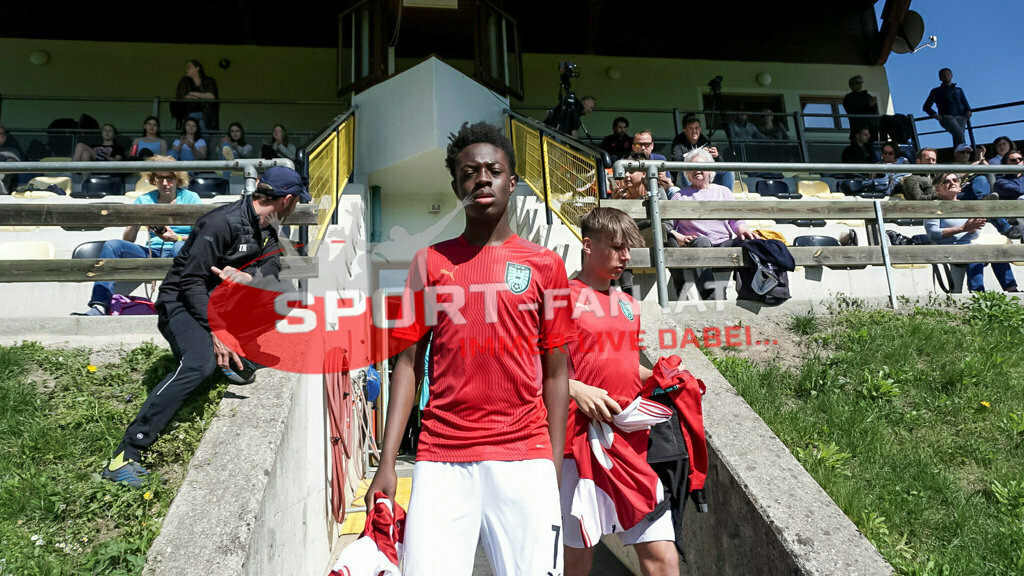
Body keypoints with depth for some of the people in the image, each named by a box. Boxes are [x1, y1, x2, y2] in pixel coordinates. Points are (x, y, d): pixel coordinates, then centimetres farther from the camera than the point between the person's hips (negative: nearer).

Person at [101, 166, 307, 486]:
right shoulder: (223, 222, -21)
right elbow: (191, 281, -23)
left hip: (220, 303, 9)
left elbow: (272, 270, -4)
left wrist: (247, 277, -28)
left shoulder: (266, 230, 7)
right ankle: (125, 454, -32)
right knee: (200, 363, -34)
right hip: (182, 304, -9)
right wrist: (216, 332, -30)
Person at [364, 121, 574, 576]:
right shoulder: (430, 262, 9)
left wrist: (556, 471, 1)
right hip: (440, 459, 1)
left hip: (524, 458, 0)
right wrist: (386, 462, 0)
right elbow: (408, 362, 7)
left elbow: (555, 373, 6)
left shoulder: (544, 264, 6)